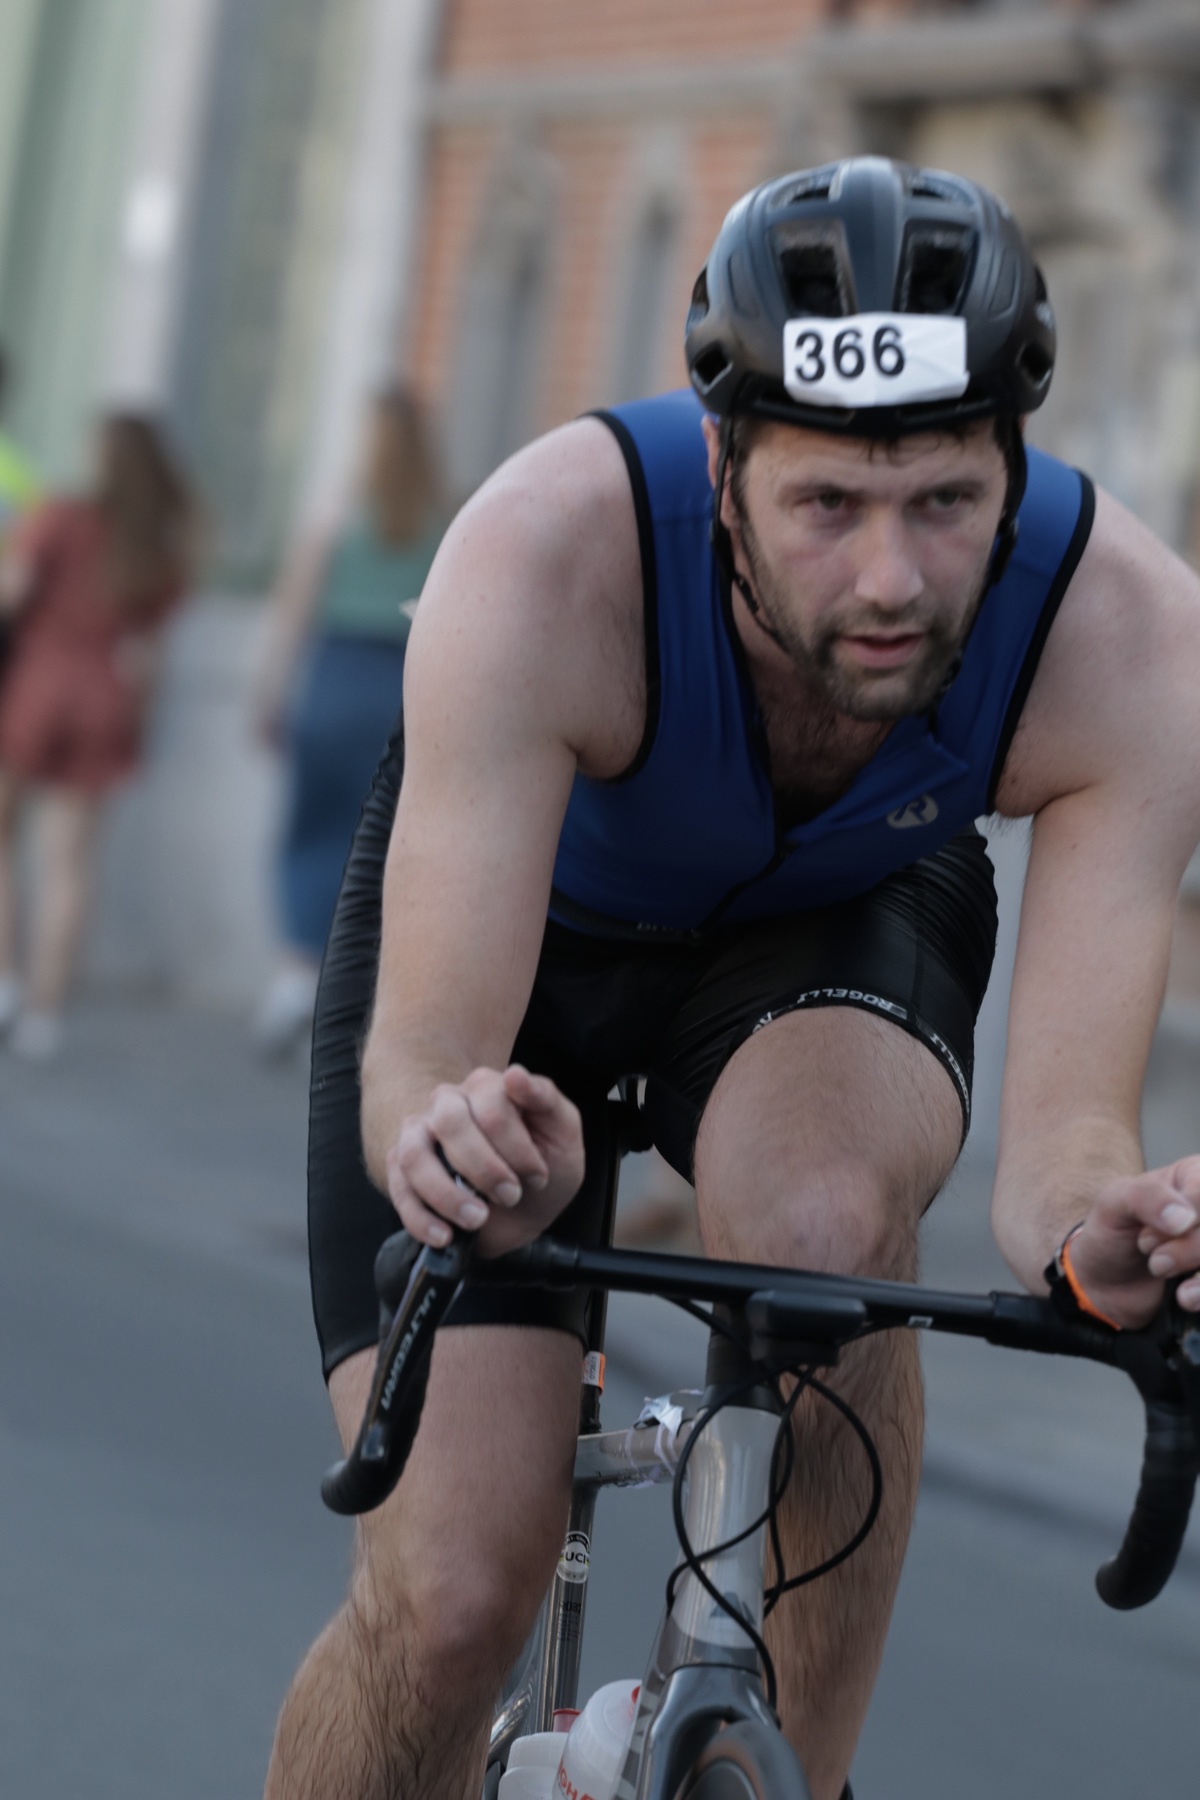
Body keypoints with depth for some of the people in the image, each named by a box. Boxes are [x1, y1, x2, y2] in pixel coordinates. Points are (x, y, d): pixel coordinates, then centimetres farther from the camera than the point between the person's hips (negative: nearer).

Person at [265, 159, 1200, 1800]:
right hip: (516, 912, -1)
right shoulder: (545, 556, -39)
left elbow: (1065, 1127, -35)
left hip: (845, 919, 1)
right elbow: (418, 1059, -41)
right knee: (448, 1597, -16)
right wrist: (444, 1133, -65)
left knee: (826, 1210, -37)